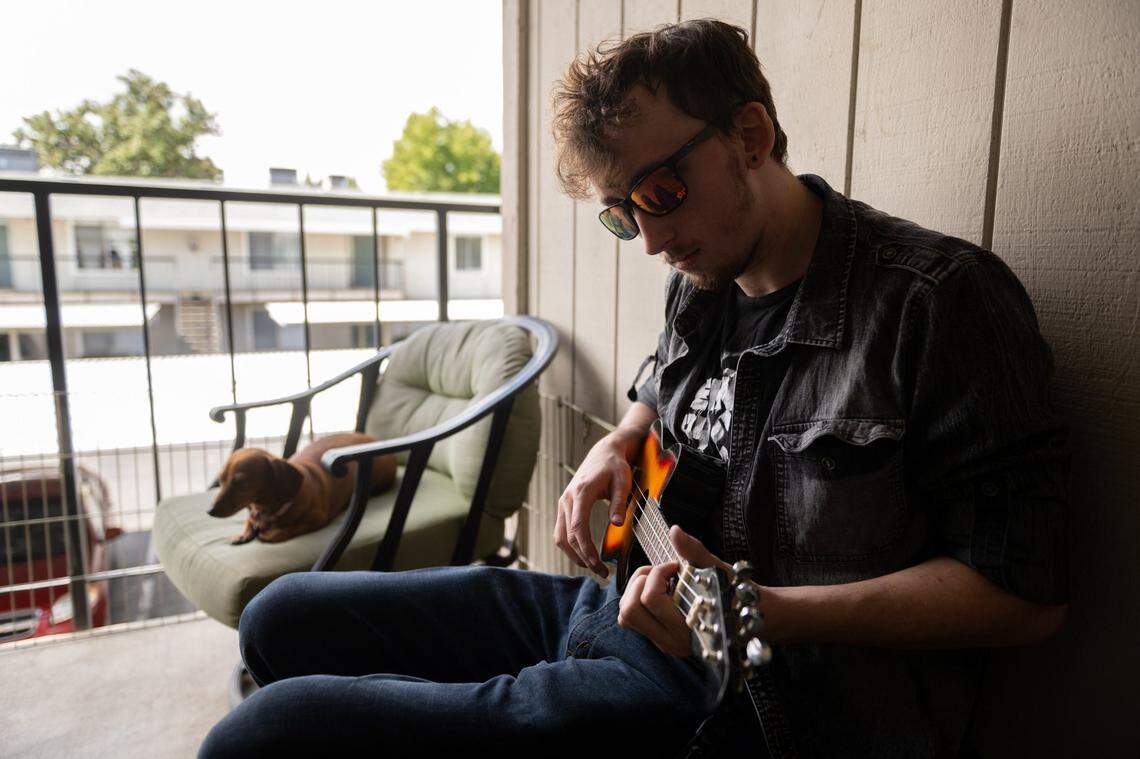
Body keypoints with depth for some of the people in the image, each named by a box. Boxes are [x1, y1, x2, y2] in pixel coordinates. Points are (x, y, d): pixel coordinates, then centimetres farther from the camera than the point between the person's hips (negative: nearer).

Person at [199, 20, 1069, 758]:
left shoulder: (937, 297, -15)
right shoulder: (699, 287, 7)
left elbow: (1026, 592, -14)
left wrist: (766, 611, -25)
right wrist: (619, 445, 5)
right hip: (628, 604, 8)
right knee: (284, 619, 12)